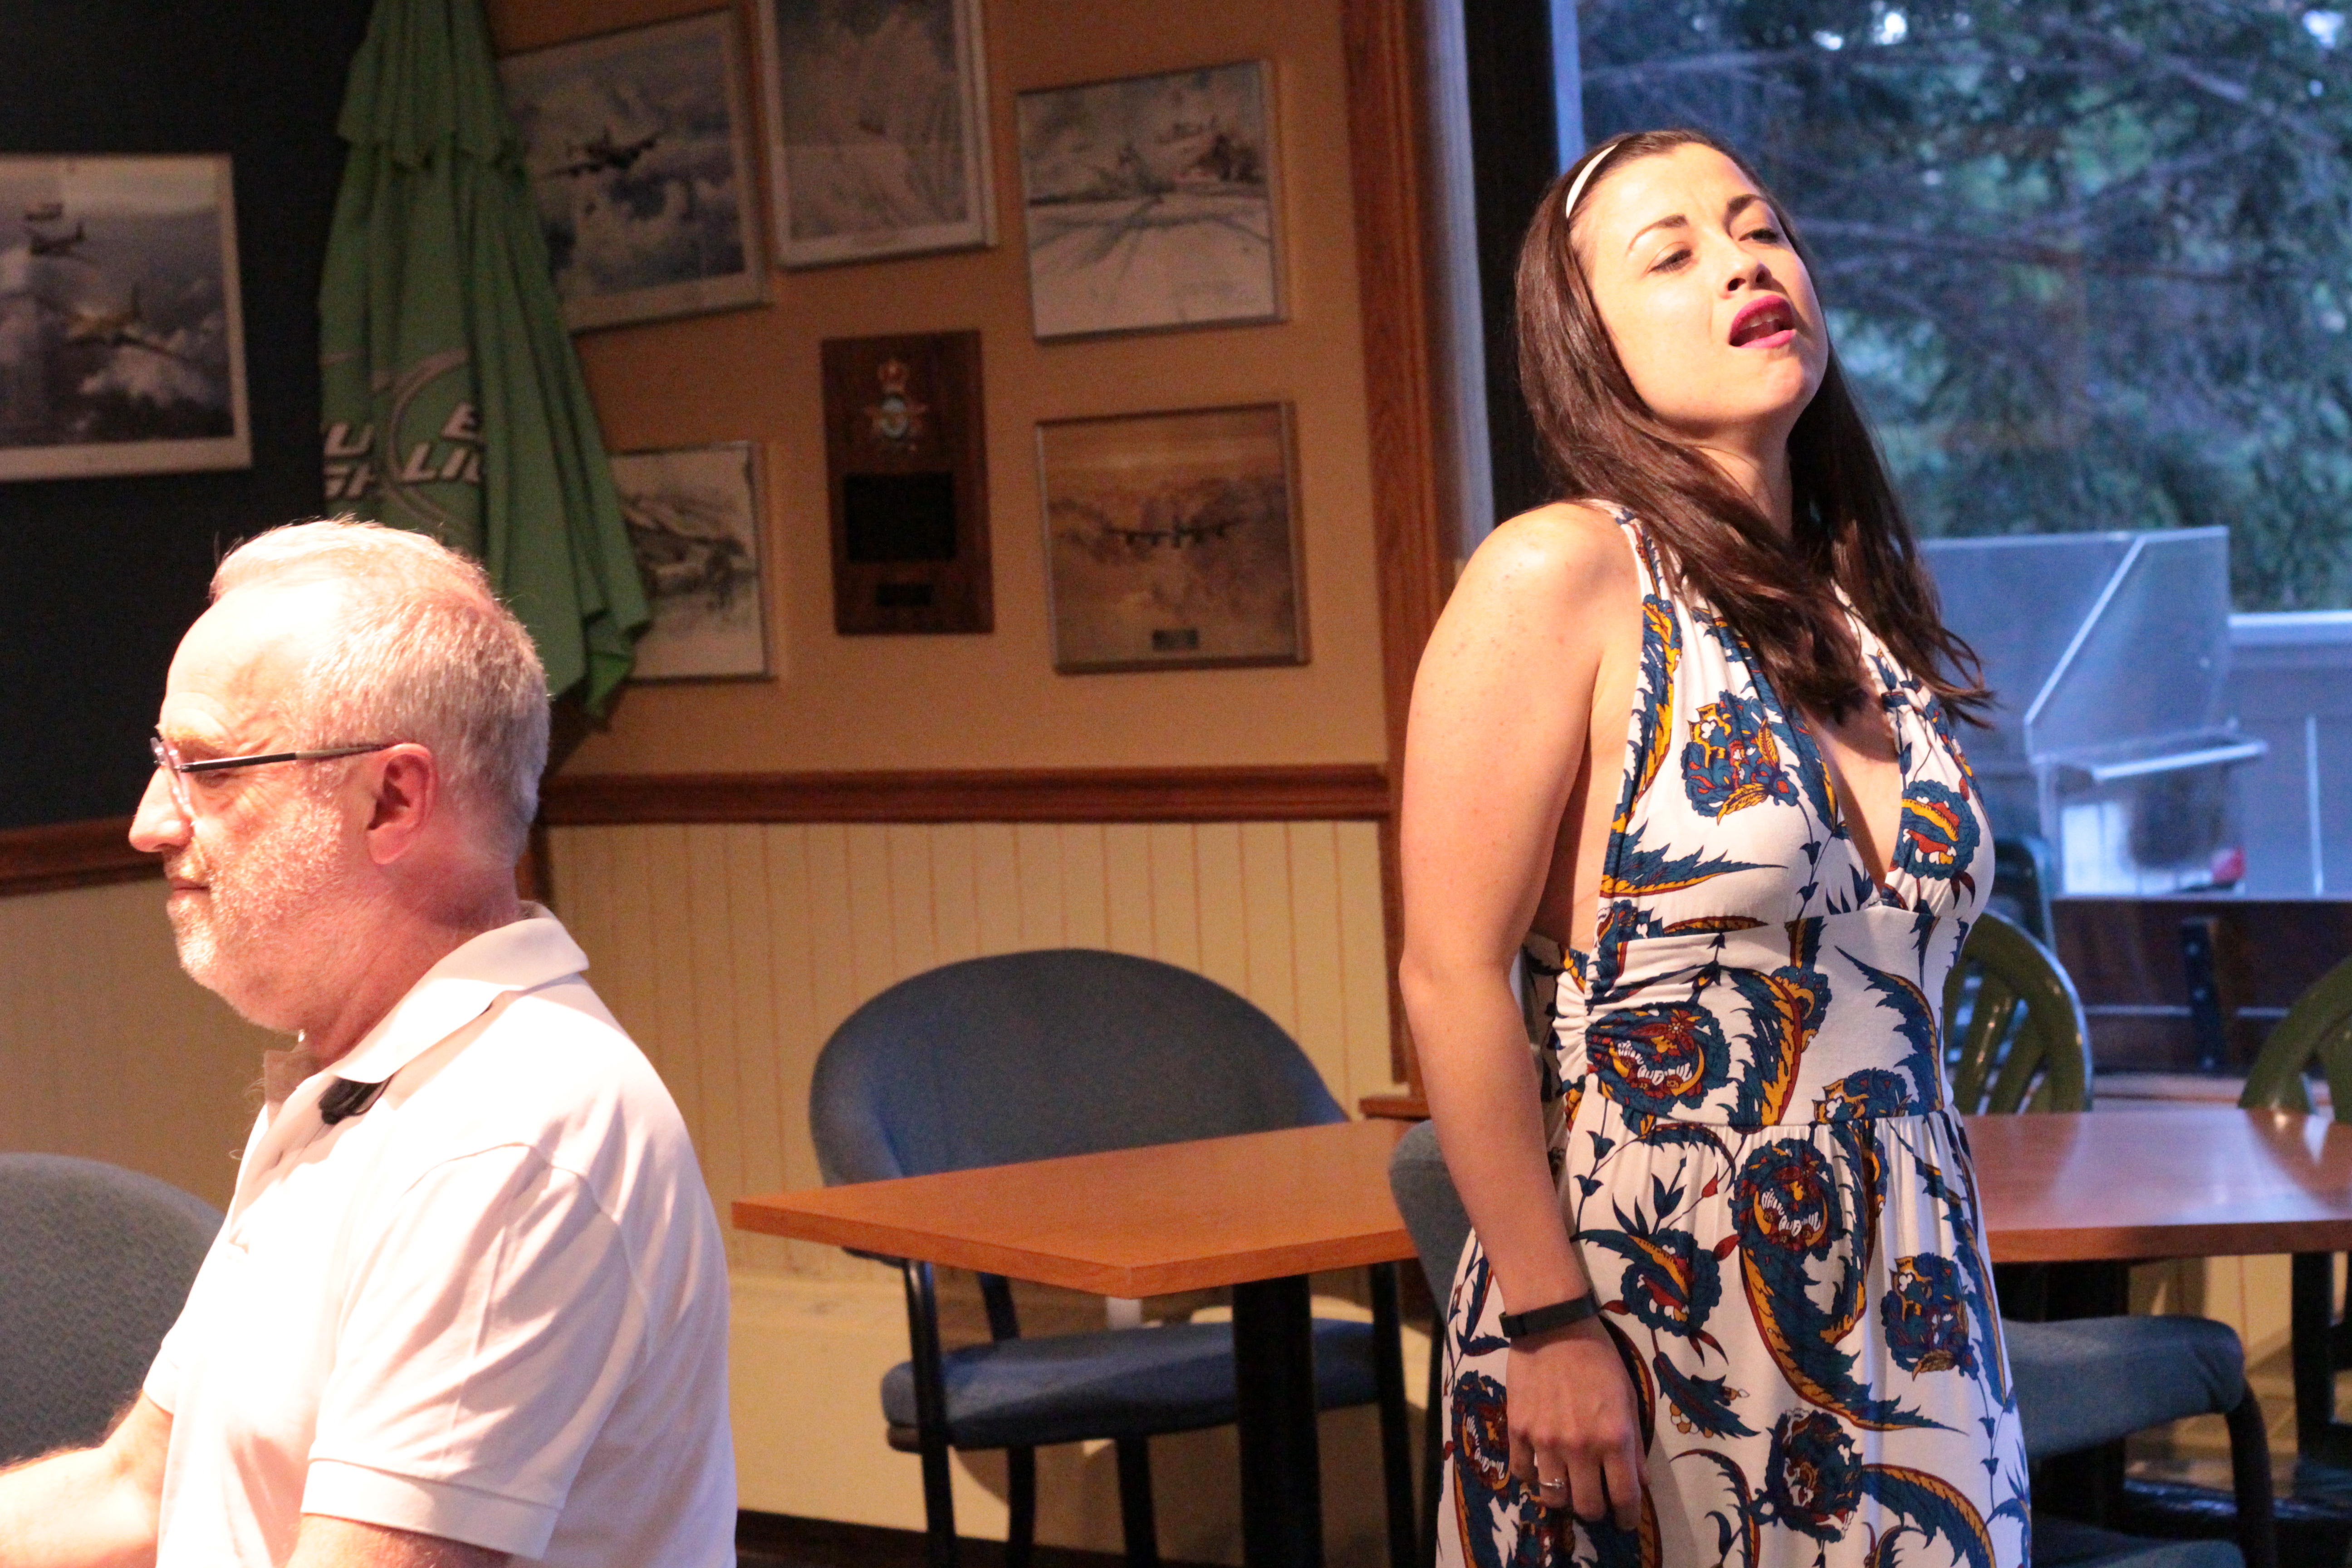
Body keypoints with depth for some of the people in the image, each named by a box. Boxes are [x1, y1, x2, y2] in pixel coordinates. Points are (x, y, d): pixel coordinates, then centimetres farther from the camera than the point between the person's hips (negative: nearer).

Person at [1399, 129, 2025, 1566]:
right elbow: (1454, 975, -13)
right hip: (1640, 1328, -6)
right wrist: (1548, 1323, -16)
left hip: (1908, 1337, 6)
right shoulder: (1560, 575, -9)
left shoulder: (1873, 615, 10)